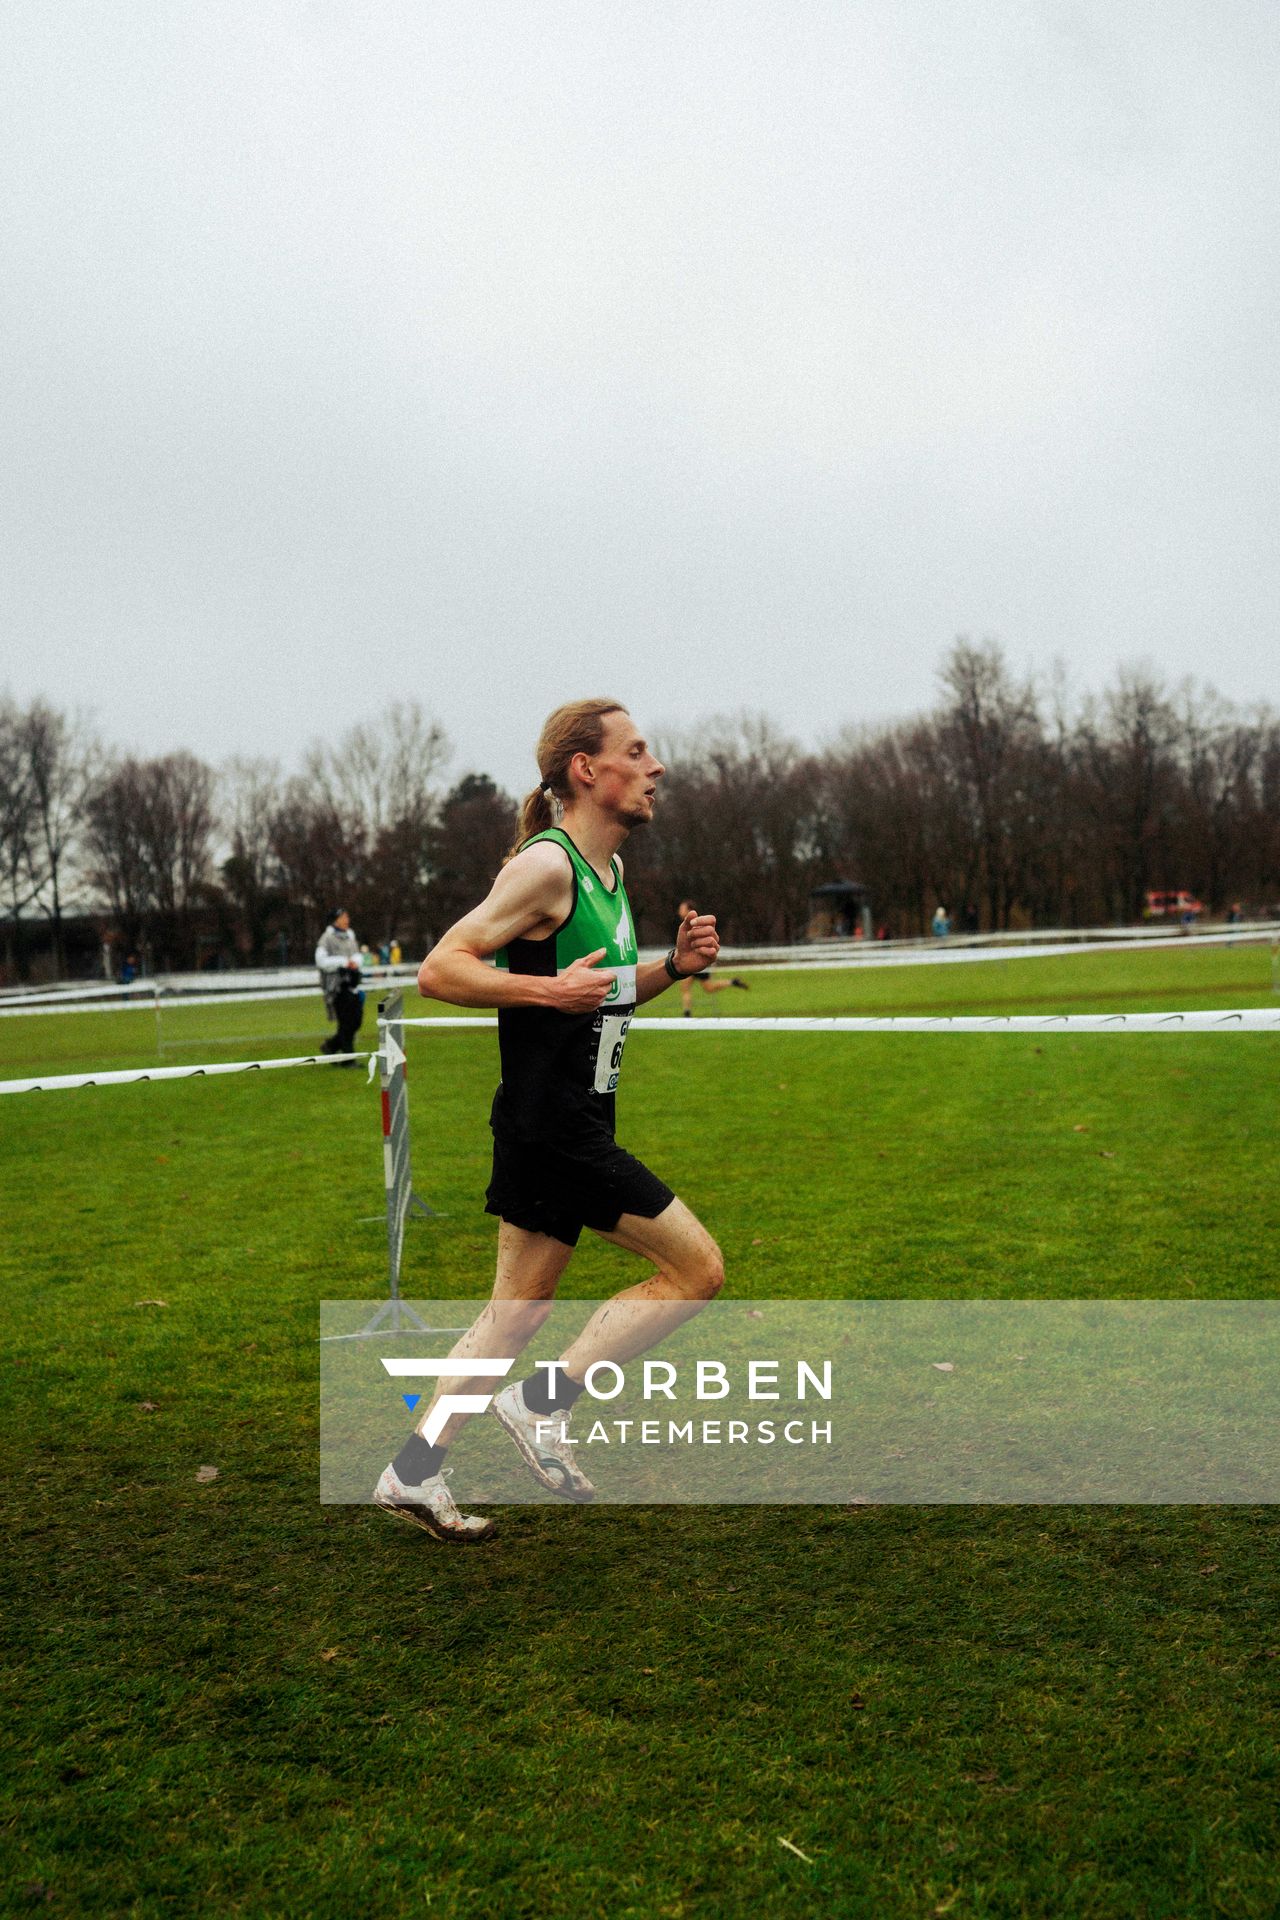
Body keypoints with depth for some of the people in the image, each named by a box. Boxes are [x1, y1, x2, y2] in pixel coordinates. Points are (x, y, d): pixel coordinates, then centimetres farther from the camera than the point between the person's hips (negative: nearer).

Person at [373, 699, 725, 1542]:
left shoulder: (609, 871, 15)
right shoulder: (546, 865, -15)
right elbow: (439, 970, -17)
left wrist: (673, 966, 8)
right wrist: (547, 989, -24)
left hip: (573, 1130, 9)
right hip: (551, 1128, -9)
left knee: (516, 1314, 14)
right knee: (698, 1268, -5)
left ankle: (413, 1473, 23)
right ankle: (544, 1400, 3)